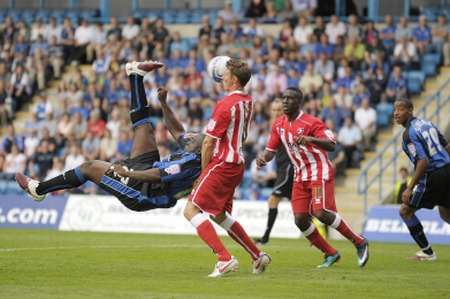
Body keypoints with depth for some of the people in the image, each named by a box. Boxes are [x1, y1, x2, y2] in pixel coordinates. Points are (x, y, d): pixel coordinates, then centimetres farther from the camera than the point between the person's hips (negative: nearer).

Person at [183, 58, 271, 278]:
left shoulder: (225, 105, -17)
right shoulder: (247, 102, 8)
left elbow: (209, 143, -13)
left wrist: (203, 172, -3)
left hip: (222, 164, -9)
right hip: (237, 163, 9)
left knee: (191, 211, -10)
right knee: (219, 215, 22)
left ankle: (225, 259, -18)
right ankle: (257, 256, 21)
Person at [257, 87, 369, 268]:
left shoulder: (311, 123, -15)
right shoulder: (279, 125, 6)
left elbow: (331, 145, -25)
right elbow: (271, 150, 13)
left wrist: (310, 139, -42)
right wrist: (263, 158, -10)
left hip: (320, 173, -7)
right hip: (301, 176, 7)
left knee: (320, 212, -21)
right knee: (300, 219, -4)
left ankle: (359, 243, -5)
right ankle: (330, 254, 12)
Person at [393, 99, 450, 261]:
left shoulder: (410, 133, -14)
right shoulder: (427, 124, 11)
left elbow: (423, 161, -22)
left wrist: (410, 189, -21)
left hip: (433, 176, -9)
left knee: (405, 210, 6)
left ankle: (427, 252, 10)